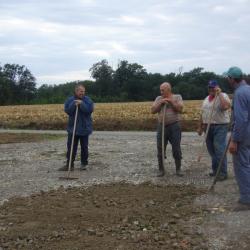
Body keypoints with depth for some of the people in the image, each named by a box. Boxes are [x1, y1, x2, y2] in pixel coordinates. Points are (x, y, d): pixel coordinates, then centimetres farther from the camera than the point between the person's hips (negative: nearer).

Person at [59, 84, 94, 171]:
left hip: (84, 128, -1)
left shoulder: (87, 100, -2)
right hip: (73, 128, 1)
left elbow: (90, 110, -16)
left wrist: (81, 104, -22)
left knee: (84, 147, 8)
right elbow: (67, 110, -11)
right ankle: (69, 165, 9)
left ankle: (84, 164, 21)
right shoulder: (70, 100, 2)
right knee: (71, 147, 2)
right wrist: (74, 104, -23)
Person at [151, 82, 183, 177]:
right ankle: (161, 170, 15)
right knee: (160, 149, 4)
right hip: (162, 127, 3)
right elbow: (153, 110, 1)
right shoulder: (158, 98, 10)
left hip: (174, 127, -2)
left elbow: (180, 108, -8)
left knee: (176, 149, 1)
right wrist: (160, 103, -10)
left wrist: (171, 102, -14)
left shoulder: (177, 97, 4)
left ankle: (178, 169, 14)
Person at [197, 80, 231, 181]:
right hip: (208, 127, 7)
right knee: (212, 150, 12)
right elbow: (202, 114, 20)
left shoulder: (223, 96, -7)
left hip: (220, 127, -7)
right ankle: (215, 170, 23)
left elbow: (226, 106, -29)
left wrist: (219, 94, -22)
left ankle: (223, 173, -4)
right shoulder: (206, 98, 16)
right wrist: (200, 127, 18)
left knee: (219, 150, -10)